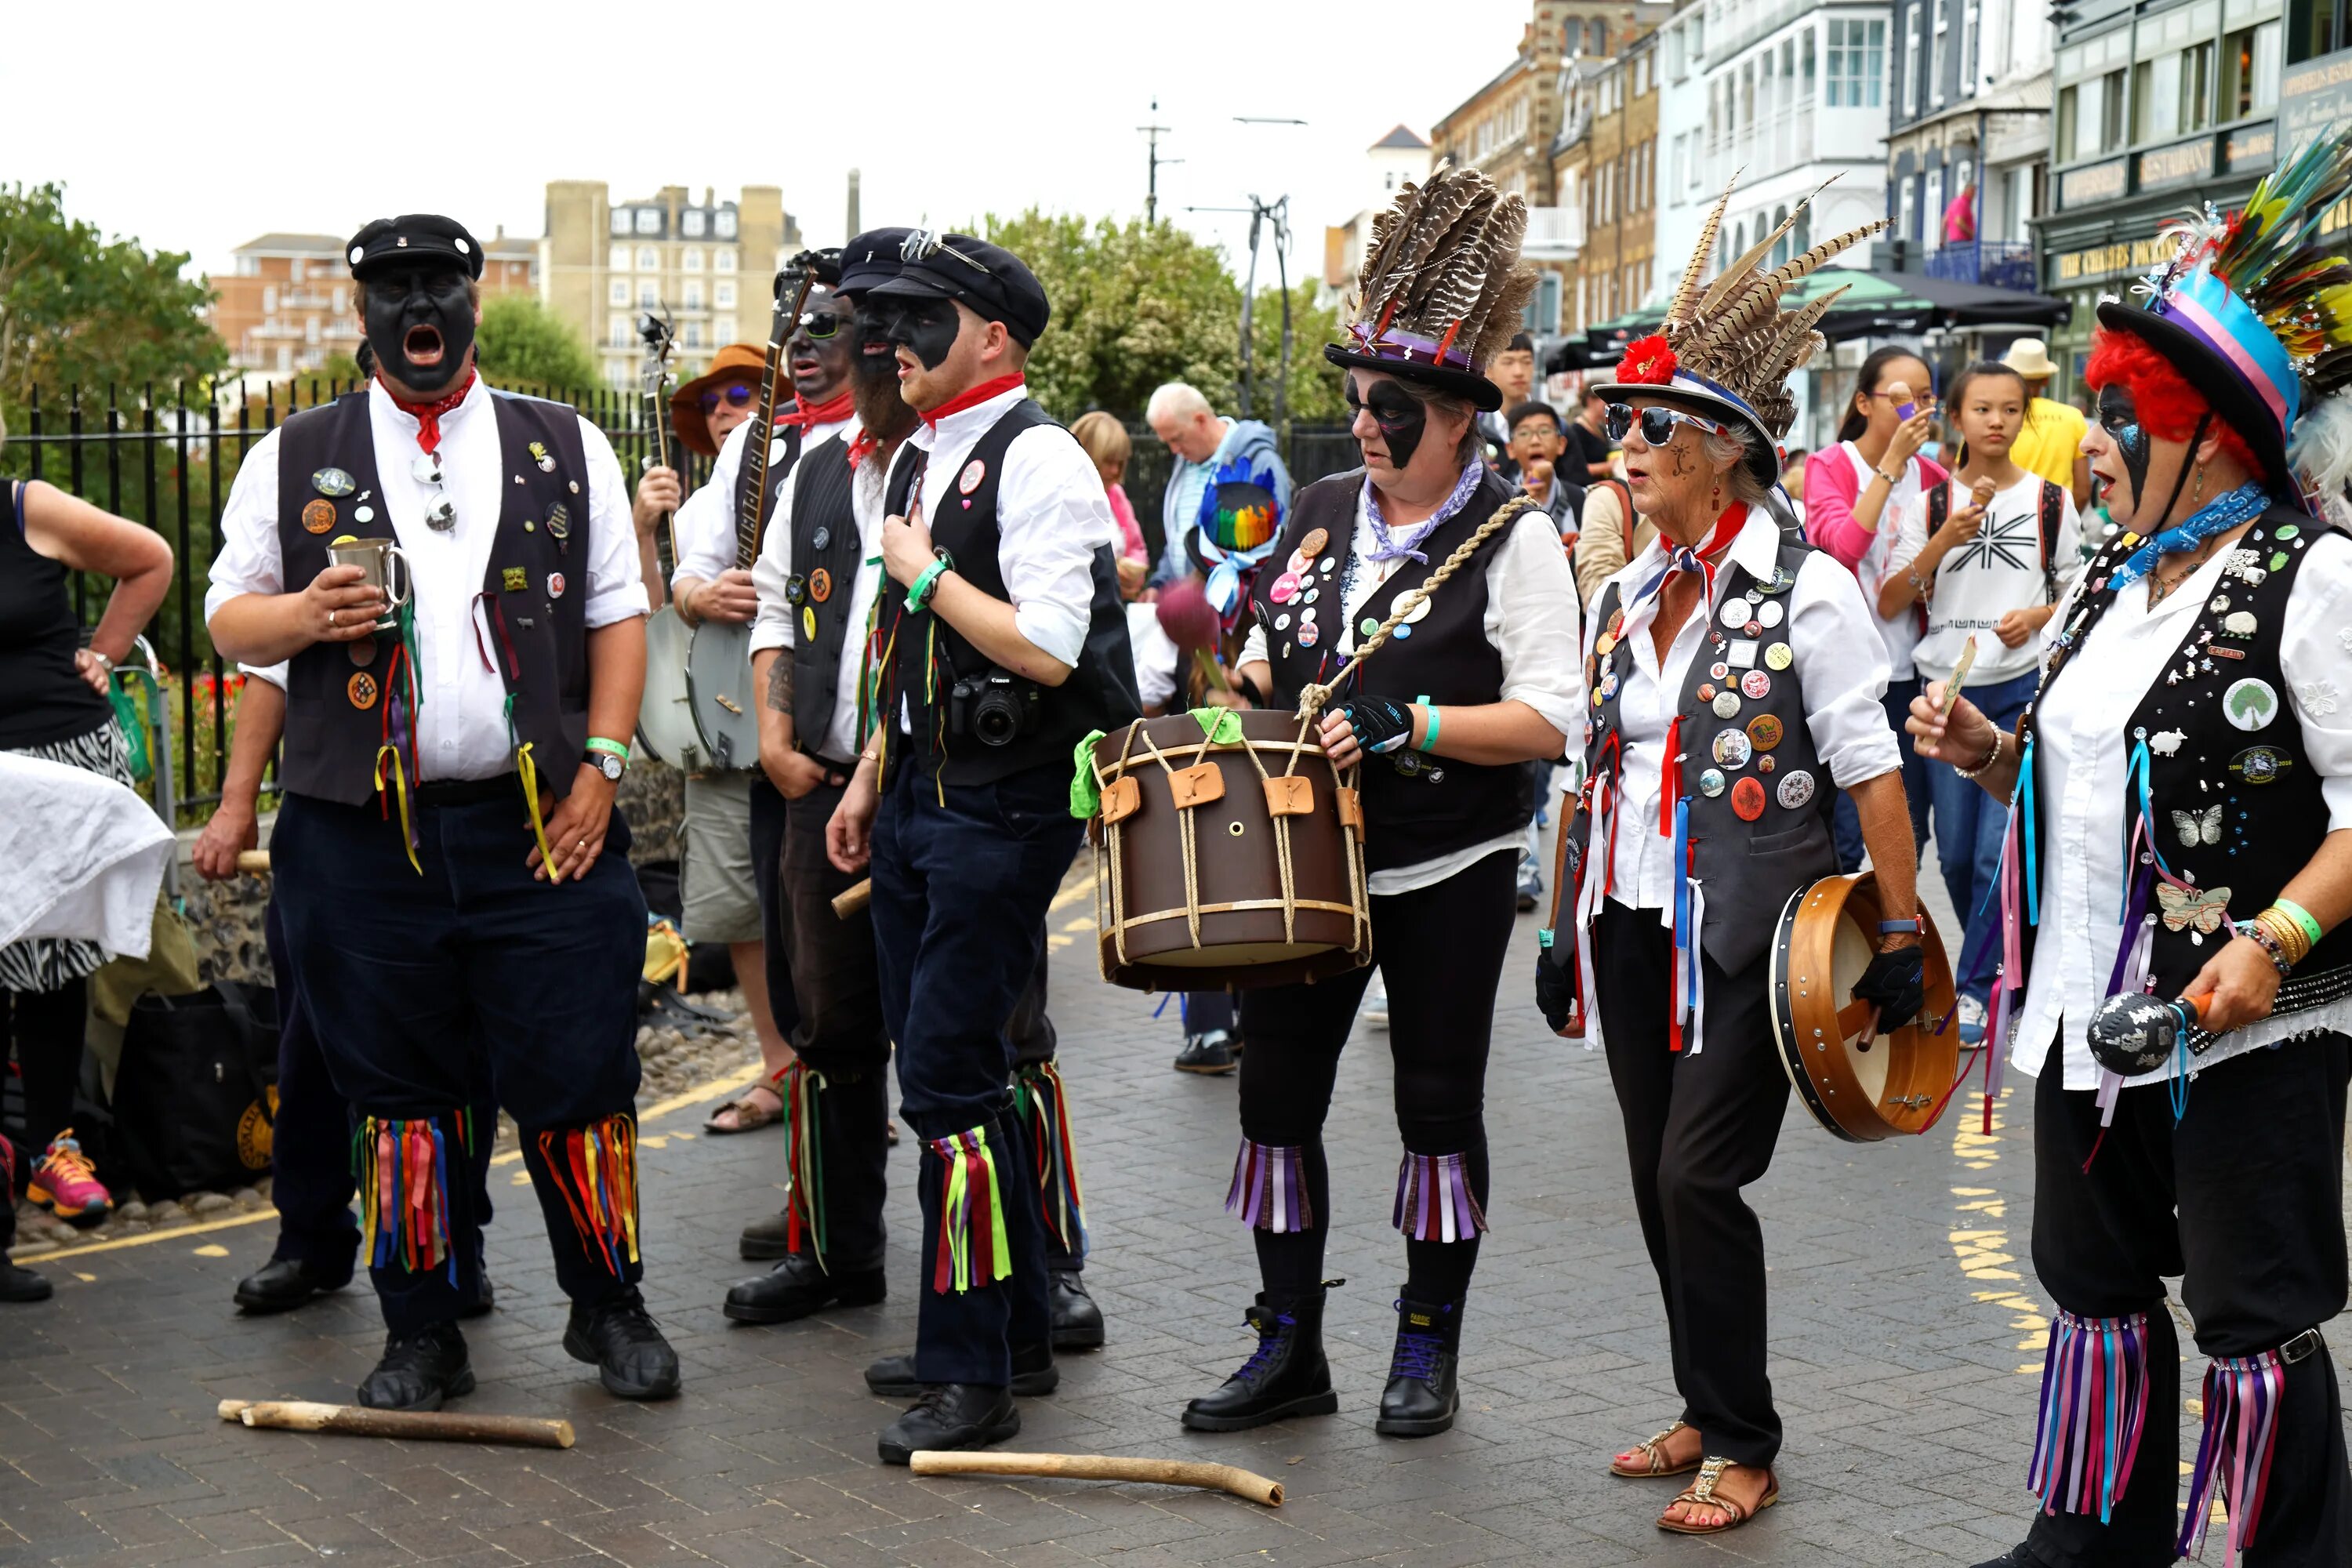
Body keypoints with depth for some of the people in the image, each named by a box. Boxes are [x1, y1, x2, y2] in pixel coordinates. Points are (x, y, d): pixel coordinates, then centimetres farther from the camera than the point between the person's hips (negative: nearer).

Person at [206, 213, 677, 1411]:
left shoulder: (566, 449, 9)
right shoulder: (293, 459, 9)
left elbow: (617, 615, 9)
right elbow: (227, 619, 10)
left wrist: (599, 764, -2)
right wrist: (308, 615, -12)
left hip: (540, 823, 0)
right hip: (363, 834, 1)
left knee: (576, 1075, 0)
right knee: (400, 1089, 7)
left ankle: (608, 1309, 19)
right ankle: (422, 1334, 21)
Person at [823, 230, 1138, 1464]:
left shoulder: (1039, 461, -13)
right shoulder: (917, 459, 15)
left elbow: (1044, 651, -23)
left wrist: (926, 570, -14)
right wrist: (870, 777, 22)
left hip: (1001, 812, -9)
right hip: (918, 799, 9)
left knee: (950, 1079, -9)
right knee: (940, 1068, 14)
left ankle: (974, 1375, 0)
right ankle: (1015, 1326, 27)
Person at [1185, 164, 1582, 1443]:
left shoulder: (1511, 537, -9)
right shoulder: (1321, 510, 7)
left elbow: (1550, 718, -15)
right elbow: (1272, 650, 20)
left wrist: (1407, 728, -24)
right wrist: (1249, 696, -1)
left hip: (1447, 870, -5)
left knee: (1438, 1101, 6)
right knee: (1277, 1087, 5)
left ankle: (1428, 1350, 21)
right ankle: (1288, 1347, 17)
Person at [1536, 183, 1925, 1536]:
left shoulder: (1808, 590, -9)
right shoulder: (1629, 596, 11)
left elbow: (1871, 769, -9)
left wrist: (1899, 932, -11)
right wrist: (1569, 924, 16)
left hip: (1749, 933, -7)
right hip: (1635, 927, 7)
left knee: (1700, 1177, -9)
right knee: (1660, 1183, 11)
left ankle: (1745, 1447, 6)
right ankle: (1706, 1413, 27)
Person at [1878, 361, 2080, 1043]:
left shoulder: (2051, 502, 3)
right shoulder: (1930, 504, 3)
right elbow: (1888, 605, -4)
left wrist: (2039, 616, -10)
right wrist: (1945, 539, -16)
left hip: (2022, 689, -2)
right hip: (1947, 687, 2)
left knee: (2000, 850, -9)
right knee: (1956, 853, 7)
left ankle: (1974, 989, 1)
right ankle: (1999, 960, 29)